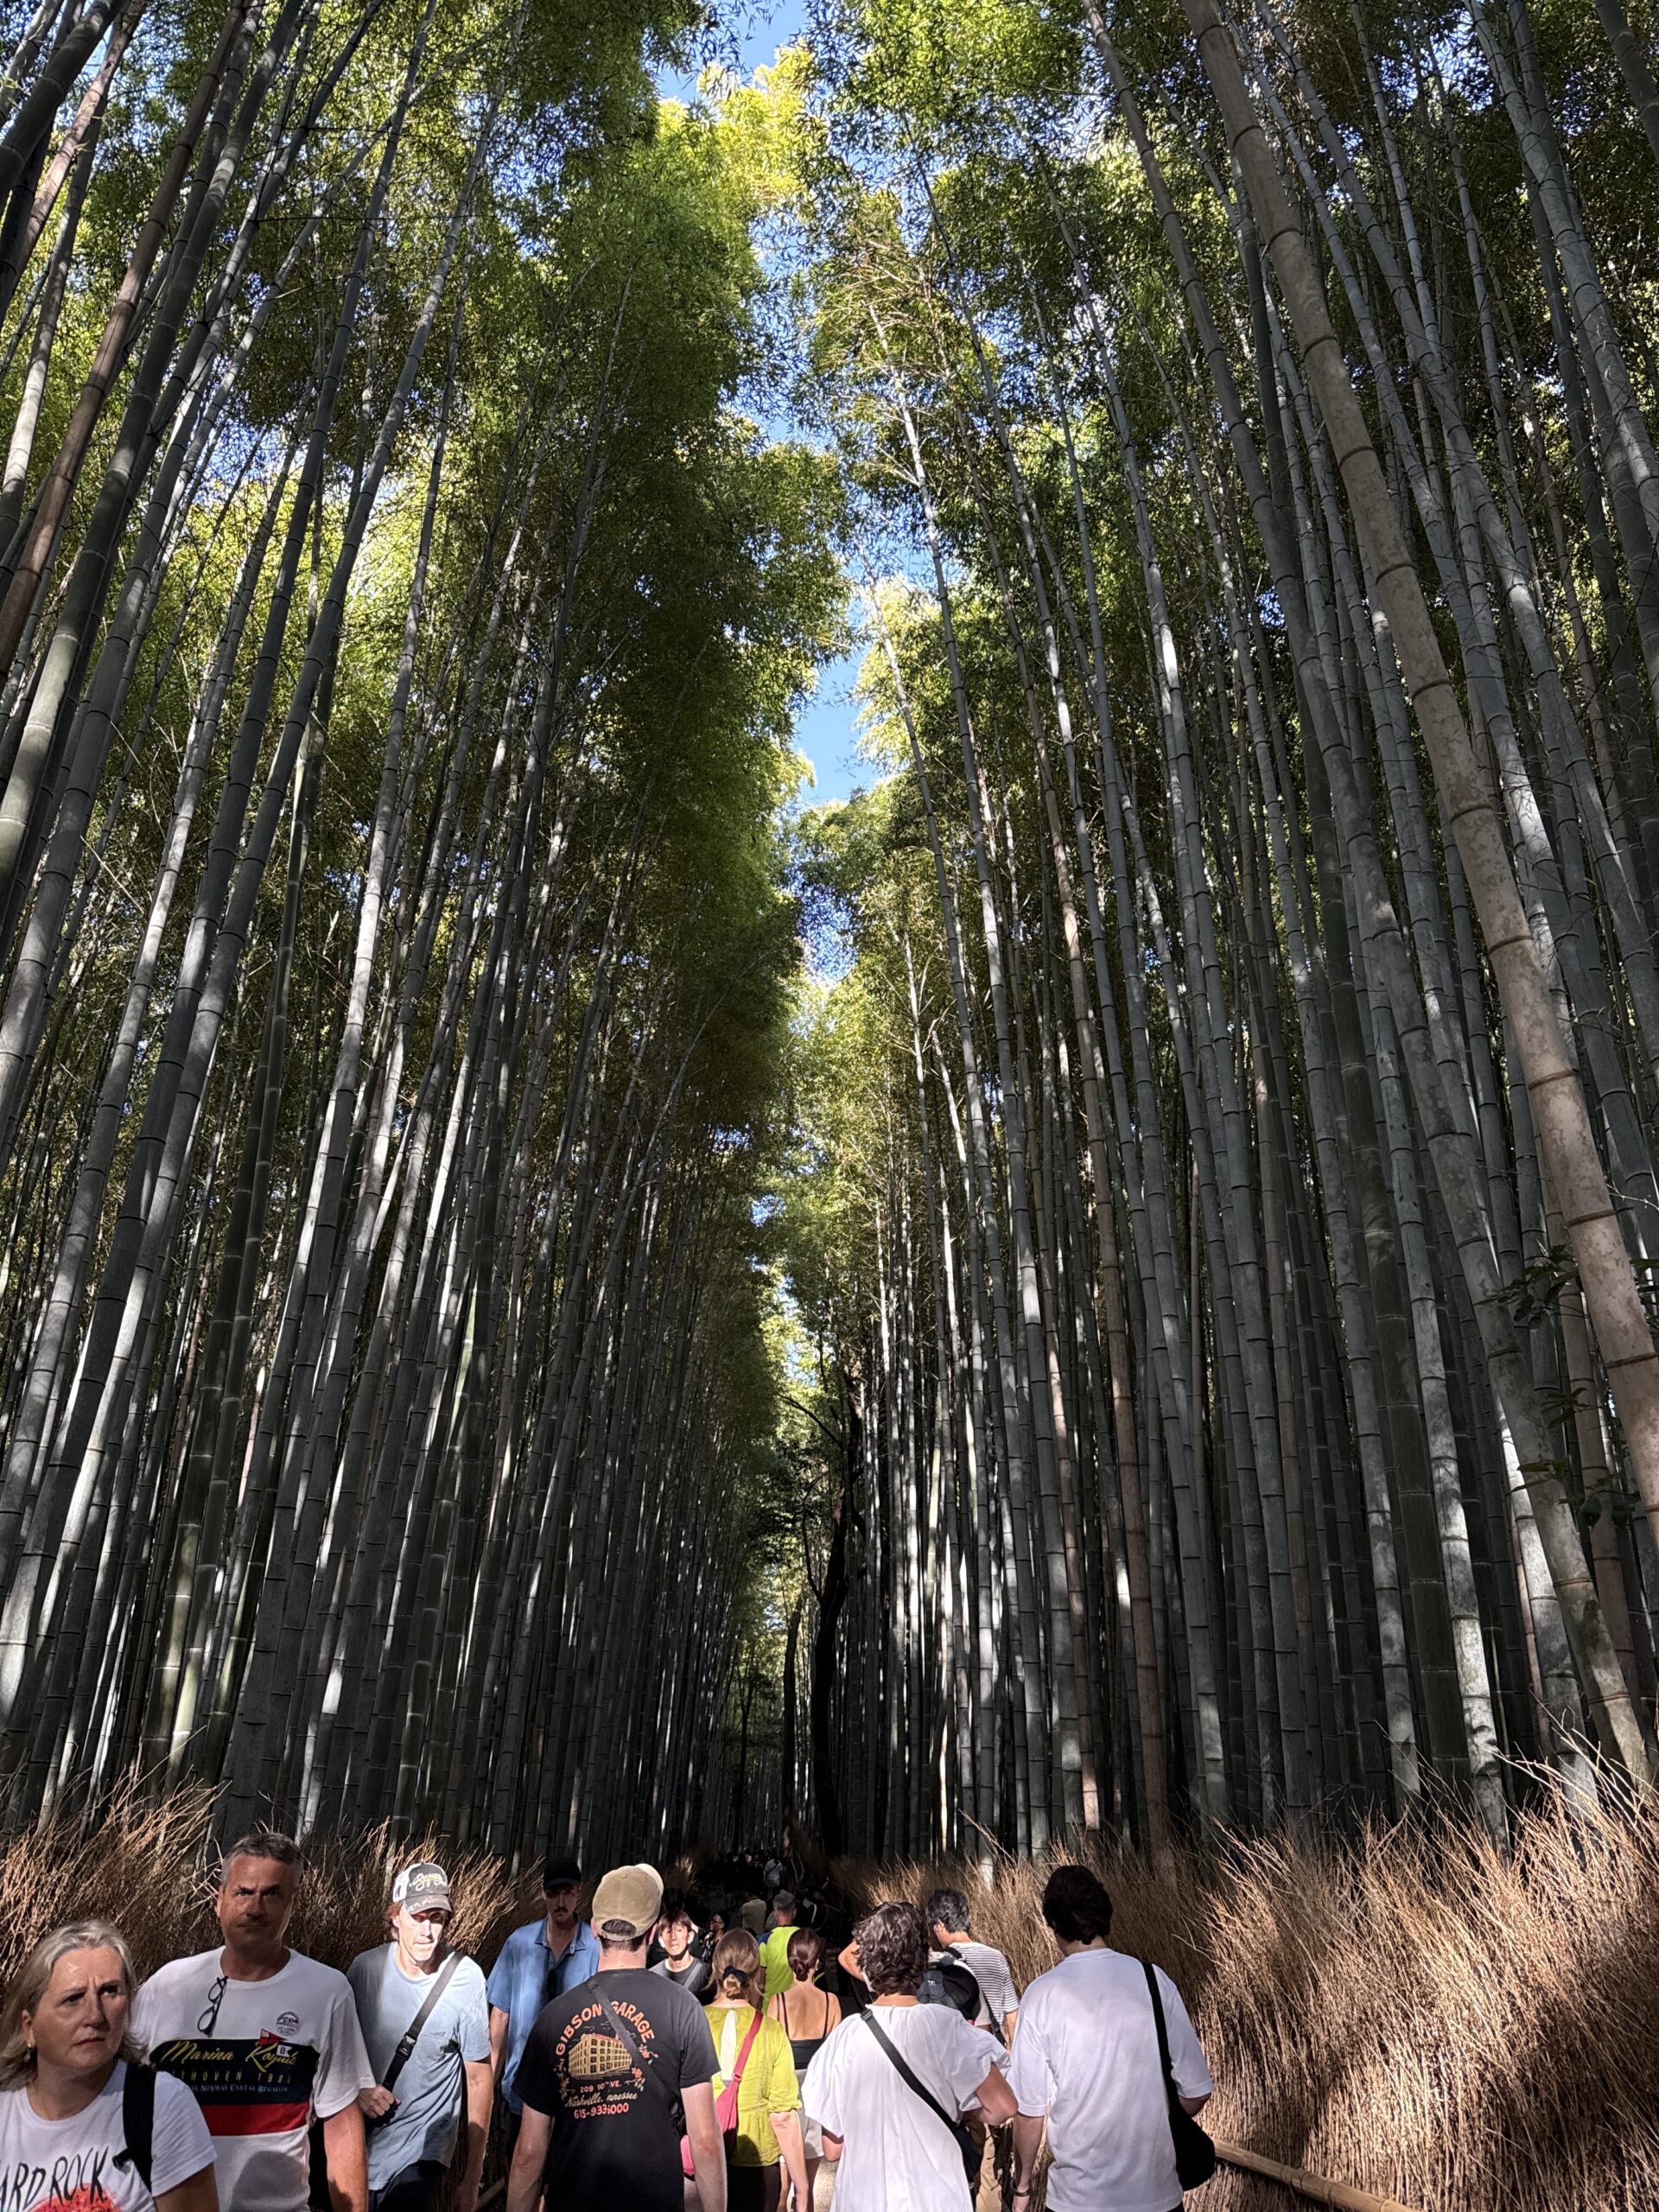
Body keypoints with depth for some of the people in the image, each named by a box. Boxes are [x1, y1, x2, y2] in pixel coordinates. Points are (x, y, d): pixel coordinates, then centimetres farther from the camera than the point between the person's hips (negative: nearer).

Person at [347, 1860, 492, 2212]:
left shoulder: (465, 1978, -17)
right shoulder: (365, 1967, -9)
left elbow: (479, 2079, -9)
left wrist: (471, 2181, -4)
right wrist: (357, 2089, -13)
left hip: (420, 2157, -3)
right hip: (360, 2143, 3)